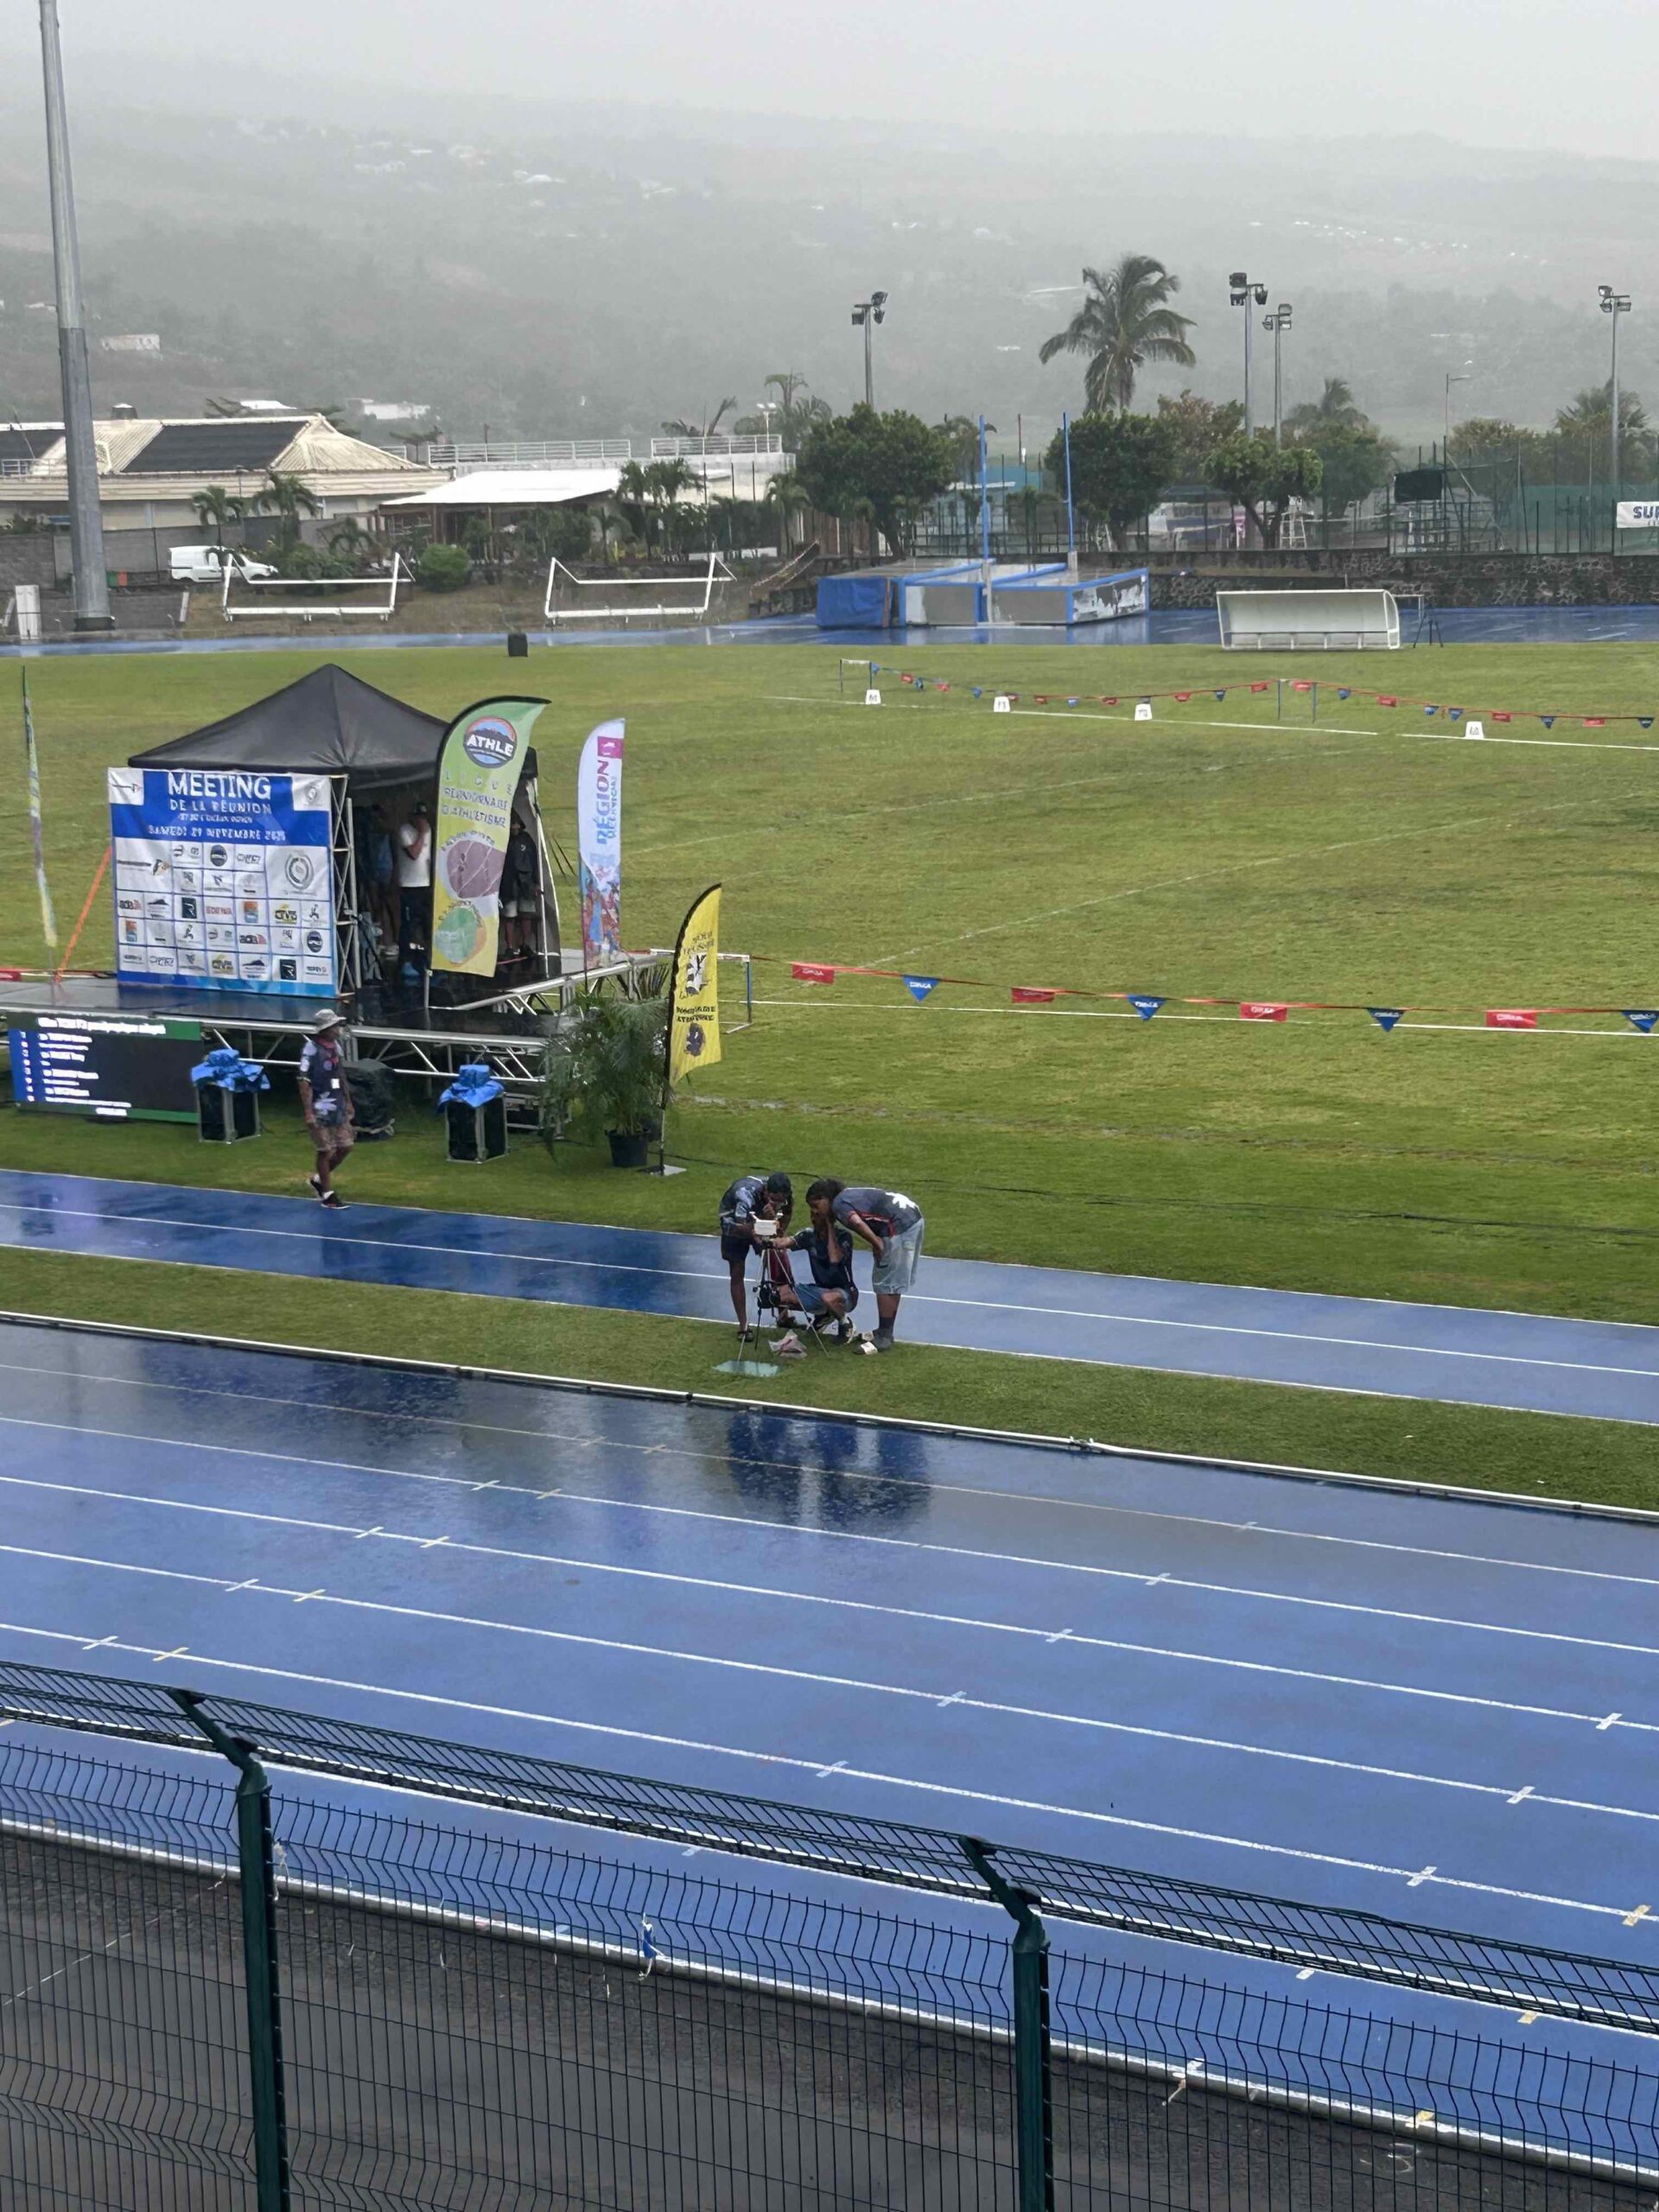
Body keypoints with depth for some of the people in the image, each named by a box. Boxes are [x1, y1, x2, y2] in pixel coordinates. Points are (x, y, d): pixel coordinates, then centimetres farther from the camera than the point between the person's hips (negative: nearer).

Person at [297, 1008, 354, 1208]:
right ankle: (328, 1194, 11)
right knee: (325, 1151, 0)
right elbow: (304, 1082, -17)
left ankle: (318, 1179, 28)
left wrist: (348, 1102, 18)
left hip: (338, 1107, 7)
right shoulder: (311, 1049, -15)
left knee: (345, 1146, 9)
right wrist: (308, 1112, -20)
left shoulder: (336, 1046, 7)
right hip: (320, 1109, -7)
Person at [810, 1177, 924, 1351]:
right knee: (893, 1283, 18)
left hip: (899, 1227, -10)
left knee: (885, 1284, -1)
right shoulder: (849, 1192, 20)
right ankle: (885, 1332, 27)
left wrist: (877, 1244, -16)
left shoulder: (838, 1204, -8)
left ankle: (884, 1337, 4)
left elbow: (857, 1223, -27)